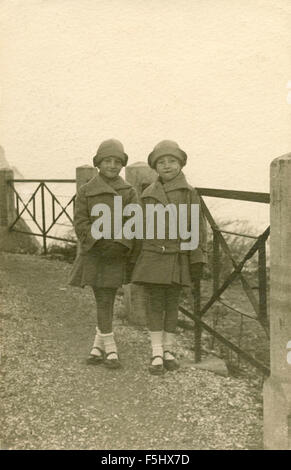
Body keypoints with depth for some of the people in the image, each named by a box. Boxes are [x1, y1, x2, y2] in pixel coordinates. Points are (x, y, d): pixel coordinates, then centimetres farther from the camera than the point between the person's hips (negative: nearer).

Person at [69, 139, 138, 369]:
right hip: (94, 254, 0)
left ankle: (99, 345, 20)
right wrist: (99, 244, -14)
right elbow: (80, 222, -2)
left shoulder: (129, 192, 3)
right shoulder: (86, 191, 2)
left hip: (117, 254, 1)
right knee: (103, 301, 1)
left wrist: (120, 245, -17)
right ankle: (110, 349, 11)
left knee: (107, 300, 5)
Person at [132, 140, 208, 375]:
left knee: (172, 305, 9)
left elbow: (198, 227, -4)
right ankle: (157, 354, 11)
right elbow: (142, 227, 12)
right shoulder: (148, 194, 4)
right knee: (155, 305, 3)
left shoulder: (189, 193, -3)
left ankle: (169, 351, 22)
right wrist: (135, 257, 12)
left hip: (178, 258, -1)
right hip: (153, 257, 1)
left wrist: (198, 260, -8)